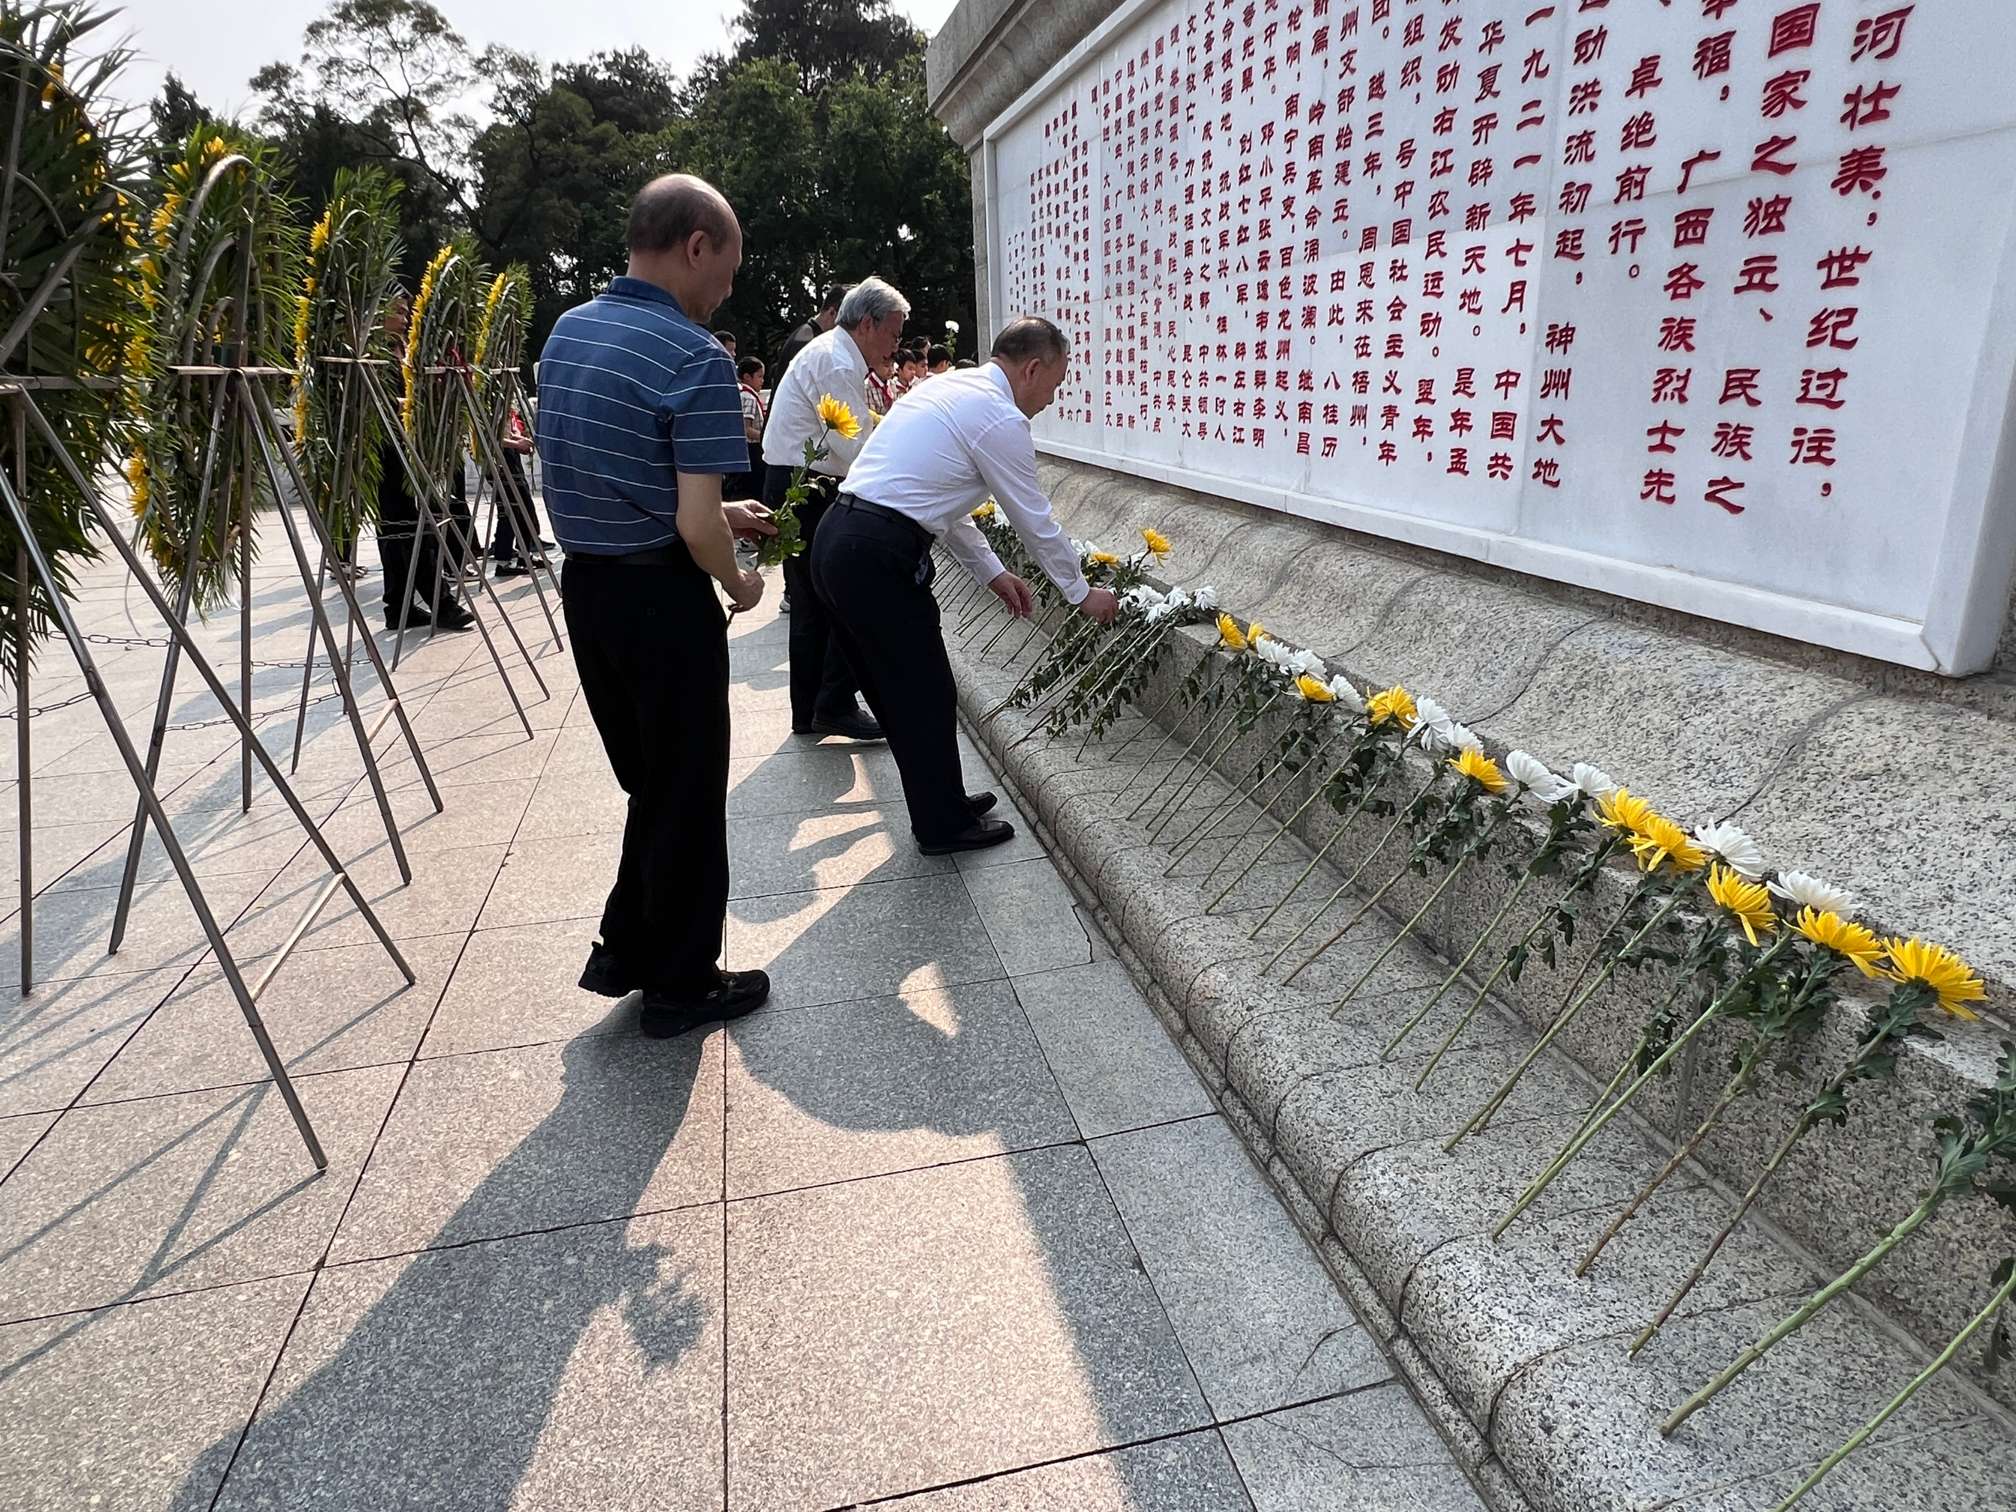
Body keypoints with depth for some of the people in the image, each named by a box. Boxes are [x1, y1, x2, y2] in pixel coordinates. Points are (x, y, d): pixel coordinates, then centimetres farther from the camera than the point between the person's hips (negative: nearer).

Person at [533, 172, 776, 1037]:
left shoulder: (566, 334, 8)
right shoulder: (694, 358, -18)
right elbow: (694, 525, -23)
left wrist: (720, 514, 17)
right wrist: (738, 584, -3)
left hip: (584, 585, 8)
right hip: (660, 595, -8)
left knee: (649, 780, 22)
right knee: (688, 794, 8)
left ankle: (625, 950, 31)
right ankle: (681, 983, 21)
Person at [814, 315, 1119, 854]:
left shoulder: (948, 389, 20)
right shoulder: (1001, 419, -9)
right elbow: (1035, 522, -2)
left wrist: (993, 574, 28)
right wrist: (1082, 594, 12)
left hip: (837, 542, 10)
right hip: (878, 561, -10)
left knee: (896, 691, 18)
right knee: (927, 695, 5)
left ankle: (938, 806, 33)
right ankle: (944, 826, 20)